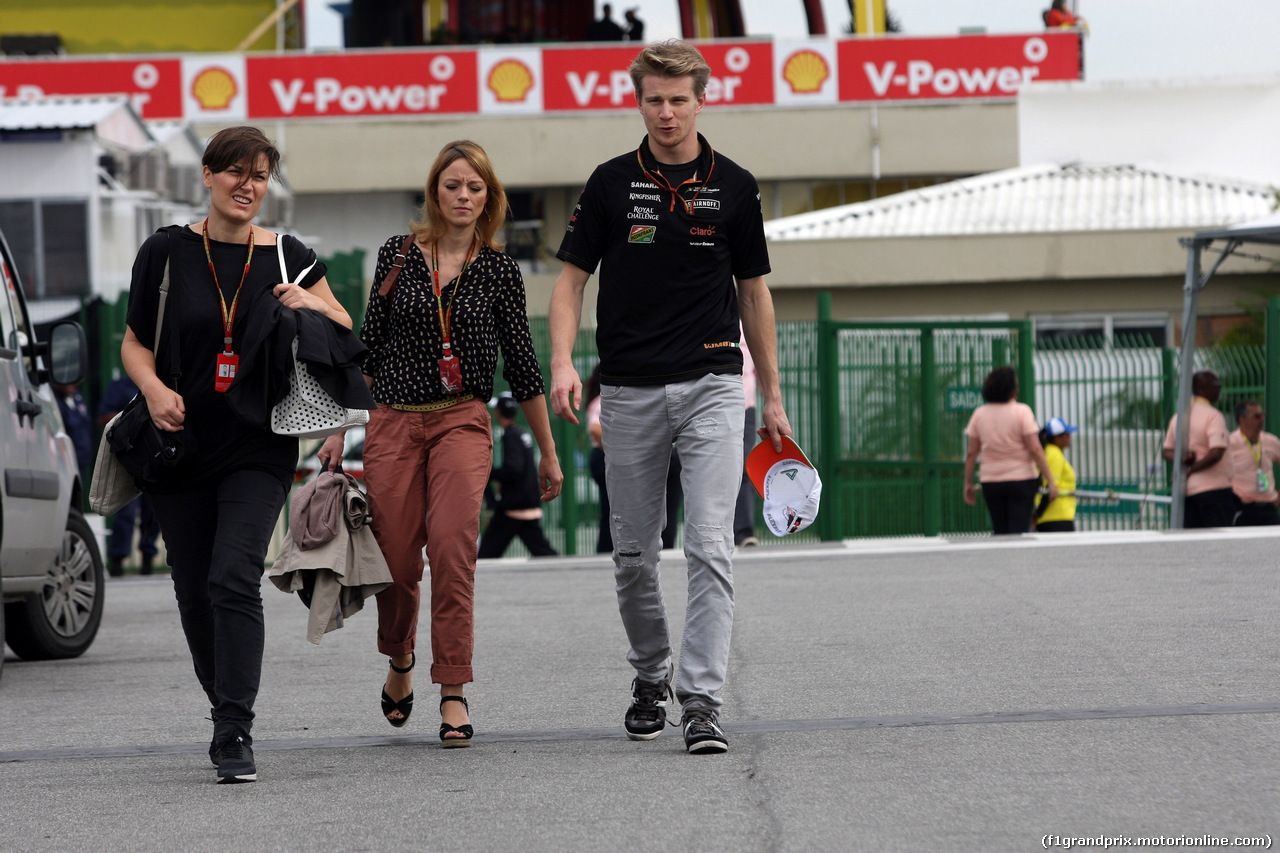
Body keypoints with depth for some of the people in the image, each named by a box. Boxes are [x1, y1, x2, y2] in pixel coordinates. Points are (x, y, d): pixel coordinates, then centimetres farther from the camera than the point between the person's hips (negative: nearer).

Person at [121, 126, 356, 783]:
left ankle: (236, 736, -18)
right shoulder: (167, 252, 3)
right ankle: (227, 710, 28)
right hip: (181, 444, 1)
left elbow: (348, 336, 13)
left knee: (234, 580, -17)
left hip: (259, 450, -1)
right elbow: (135, 342, 8)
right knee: (194, 591, 6)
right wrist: (154, 389, -13)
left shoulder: (288, 258, 5)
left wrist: (314, 306, -8)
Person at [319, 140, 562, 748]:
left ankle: (453, 693, -12)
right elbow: (368, 347, 11)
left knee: (452, 548, -19)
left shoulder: (497, 269, 4)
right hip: (393, 422, 1)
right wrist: (340, 426, 8)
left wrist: (548, 451, 12)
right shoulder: (398, 254, 5)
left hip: (462, 422, -1)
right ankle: (400, 662, 34)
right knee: (397, 561, 2)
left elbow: (520, 361, 9)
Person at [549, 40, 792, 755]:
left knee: (711, 544, -13)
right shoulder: (612, 184, 3)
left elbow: (754, 291, 11)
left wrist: (773, 398, 11)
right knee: (634, 554, 9)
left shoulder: (735, 186, 4)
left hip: (712, 386, -1)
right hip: (631, 392, 1)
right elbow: (573, 279, 5)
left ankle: (702, 698, -14)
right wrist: (564, 362, -13)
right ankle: (651, 677, 30)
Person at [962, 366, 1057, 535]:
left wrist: (968, 483, 11)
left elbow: (971, 453, 3)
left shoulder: (979, 414, 3)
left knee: (1000, 533, 8)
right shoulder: (1022, 411, -8)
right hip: (1021, 479, -4)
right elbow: (1035, 449, -13)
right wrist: (1050, 481, -10)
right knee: (1019, 532, -6)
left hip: (990, 481, 4)